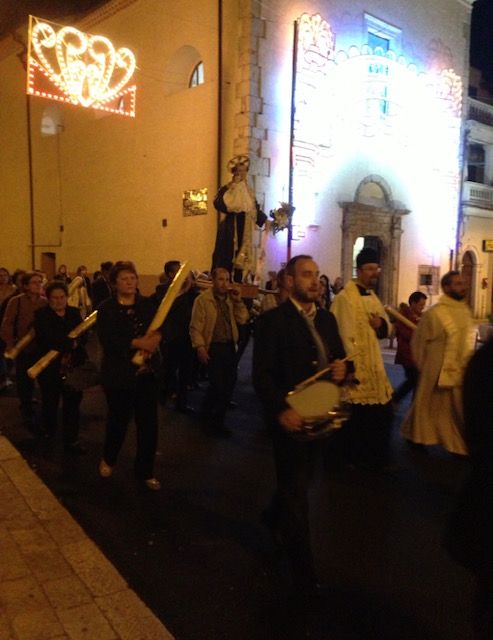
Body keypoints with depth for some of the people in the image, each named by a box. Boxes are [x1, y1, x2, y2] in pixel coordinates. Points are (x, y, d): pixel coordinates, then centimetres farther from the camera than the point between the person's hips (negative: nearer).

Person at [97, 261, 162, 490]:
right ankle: (108, 459, 44)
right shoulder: (106, 309, -6)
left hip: (146, 373, 3)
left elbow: (161, 328, -5)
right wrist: (137, 343, -28)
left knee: (148, 423, 4)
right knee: (118, 420, 13)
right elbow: (107, 340, -19)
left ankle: (144, 472, 22)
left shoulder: (147, 304, 4)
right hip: (118, 374, -3)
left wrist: (154, 339, -26)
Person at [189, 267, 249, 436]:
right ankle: (209, 421, 12)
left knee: (229, 384, 7)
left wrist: (238, 301, -3)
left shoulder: (231, 299, 12)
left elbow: (242, 319, 5)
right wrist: (200, 347, -17)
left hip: (230, 346, 6)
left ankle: (218, 421, 24)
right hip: (213, 347, -6)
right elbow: (195, 326, -9)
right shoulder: (203, 299, -5)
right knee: (217, 384, -9)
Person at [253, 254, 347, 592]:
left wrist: (342, 368, -7)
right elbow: (262, 374, -17)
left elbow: (339, 358, 16)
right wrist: (281, 410, -29)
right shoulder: (272, 320, -12)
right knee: (296, 492, 5)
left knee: (296, 484, 24)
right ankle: (304, 572, 20)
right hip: (291, 418, -6)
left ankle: (274, 518, 54)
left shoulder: (327, 318, 8)